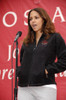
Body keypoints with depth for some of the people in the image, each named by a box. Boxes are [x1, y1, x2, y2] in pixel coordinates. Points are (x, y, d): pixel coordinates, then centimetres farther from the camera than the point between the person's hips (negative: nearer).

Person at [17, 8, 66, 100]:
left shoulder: (55, 37, 3)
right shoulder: (26, 41, 19)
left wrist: (49, 70, -11)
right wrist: (19, 72, 12)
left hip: (44, 87, -5)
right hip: (24, 88, 5)